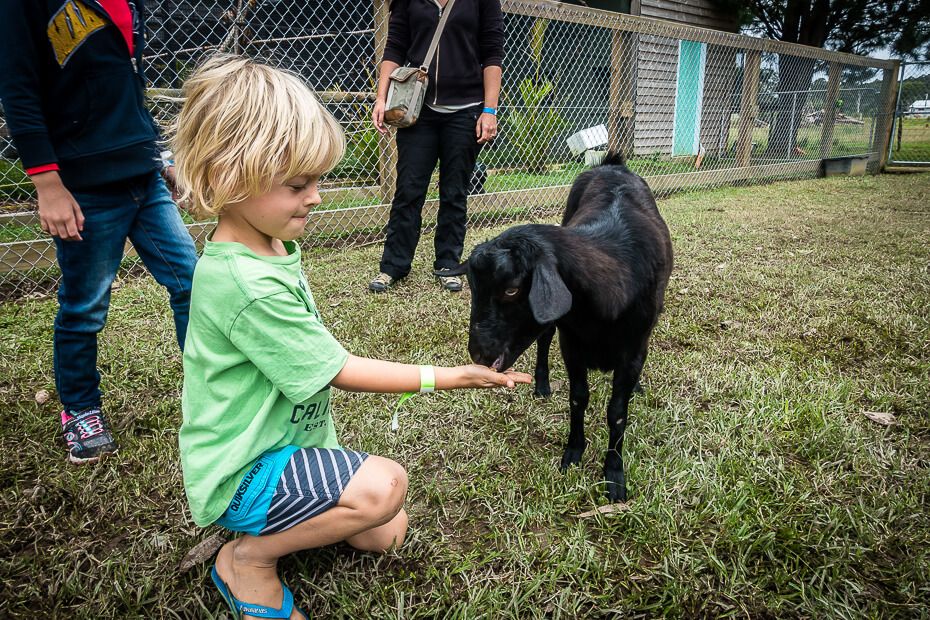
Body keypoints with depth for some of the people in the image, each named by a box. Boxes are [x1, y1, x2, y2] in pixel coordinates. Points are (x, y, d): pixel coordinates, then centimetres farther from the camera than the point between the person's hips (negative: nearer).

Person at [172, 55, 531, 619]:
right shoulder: (247, 285, -30)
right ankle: (250, 555, -5)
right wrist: (449, 377, -18)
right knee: (383, 485, -28)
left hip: (288, 443, 9)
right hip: (243, 474, -8)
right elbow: (340, 371, -23)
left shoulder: (275, 246, 0)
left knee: (386, 534, 9)